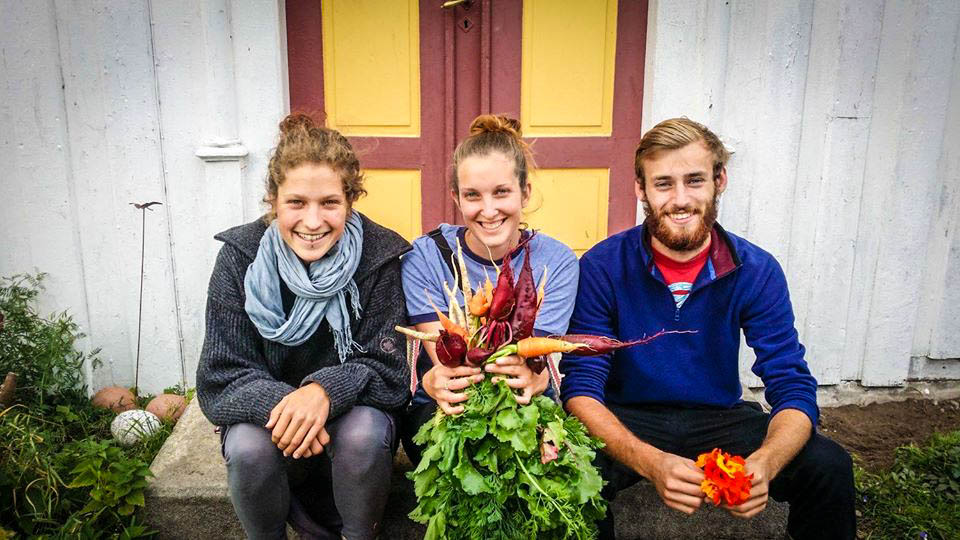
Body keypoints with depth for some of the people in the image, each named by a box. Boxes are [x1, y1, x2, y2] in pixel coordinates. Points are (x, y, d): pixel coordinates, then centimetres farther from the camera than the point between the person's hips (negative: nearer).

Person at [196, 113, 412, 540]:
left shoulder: (381, 256, -16)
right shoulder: (241, 256, -12)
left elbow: (388, 372, -14)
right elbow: (220, 380, -13)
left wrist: (326, 390, -35)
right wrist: (277, 403, -35)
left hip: (349, 413, 0)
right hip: (267, 418, 1)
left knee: (366, 433, -31)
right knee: (249, 447, -29)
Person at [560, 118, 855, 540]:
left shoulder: (757, 271, -8)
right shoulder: (601, 268, -15)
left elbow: (794, 390, -11)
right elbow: (582, 389, -19)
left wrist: (762, 464, -34)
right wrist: (654, 463, -37)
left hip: (718, 418, 3)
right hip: (628, 420, -2)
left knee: (829, 466, -19)